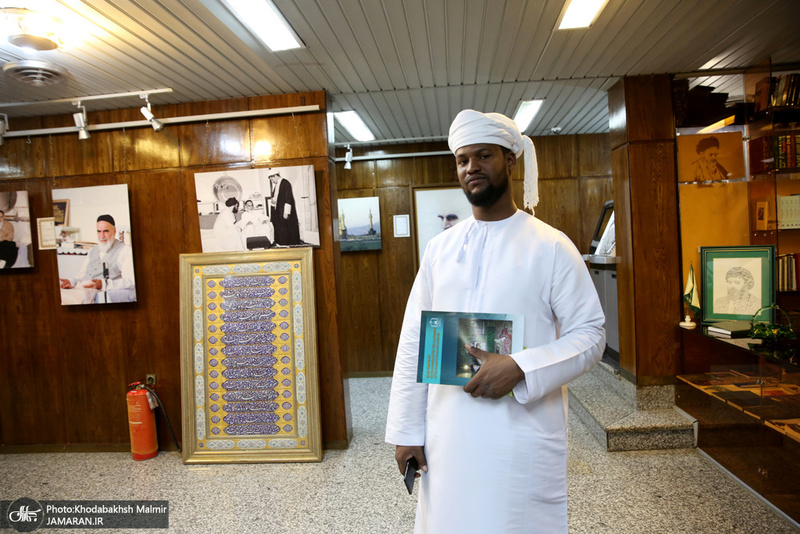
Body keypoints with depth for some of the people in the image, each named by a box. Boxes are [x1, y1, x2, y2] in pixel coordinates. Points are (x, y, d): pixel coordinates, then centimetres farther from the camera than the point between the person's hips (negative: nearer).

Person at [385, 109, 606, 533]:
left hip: (525, 431, -2)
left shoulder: (551, 247, -3)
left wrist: (520, 369, -19)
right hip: (447, 434, 3)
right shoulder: (439, 248, 6)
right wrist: (406, 430, 4)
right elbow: (413, 343, 6)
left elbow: (590, 333, -4)